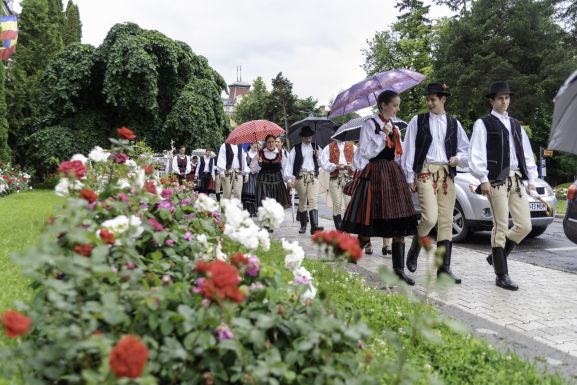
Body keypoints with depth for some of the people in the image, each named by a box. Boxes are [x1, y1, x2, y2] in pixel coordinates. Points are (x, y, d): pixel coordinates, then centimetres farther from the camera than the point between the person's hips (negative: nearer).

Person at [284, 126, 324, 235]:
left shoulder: (316, 147, 13)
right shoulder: (296, 149, 5)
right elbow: (290, 163, 1)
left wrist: (317, 156, -5)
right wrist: (289, 179, -7)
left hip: (313, 176, 1)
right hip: (301, 176, -1)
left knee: (313, 201, -11)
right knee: (302, 201, 6)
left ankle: (314, 226, -21)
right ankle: (303, 226, 17)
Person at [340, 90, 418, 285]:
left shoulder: (394, 128, 17)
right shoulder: (370, 124, -4)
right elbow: (366, 152, -13)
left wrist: (405, 178, 16)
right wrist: (383, 134, -15)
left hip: (394, 174, 7)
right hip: (375, 174, -7)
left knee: (400, 225, 0)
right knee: (370, 224, -5)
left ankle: (399, 269, 4)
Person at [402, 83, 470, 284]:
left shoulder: (454, 124, 14)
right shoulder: (418, 121, 6)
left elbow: (466, 149, 20)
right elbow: (409, 150, 4)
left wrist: (458, 158, -2)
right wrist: (410, 177, -2)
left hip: (447, 174, 3)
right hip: (425, 172, -3)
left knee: (446, 221, 2)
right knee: (430, 217, -18)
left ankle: (444, 267, 8)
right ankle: (415, 248, 10)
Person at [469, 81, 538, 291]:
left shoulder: (516, 125, 20)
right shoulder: (483, 123, 2)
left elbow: (527, 153, 20)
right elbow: (476, 153, -7)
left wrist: (531, 179, 13)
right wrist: (483, 179, -13)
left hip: (516, 179, 6)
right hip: (497, 180, -6)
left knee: (524, 226, 3)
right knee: (501, 227, -5)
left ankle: (497, 256, 24)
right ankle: (502, 275, 4)